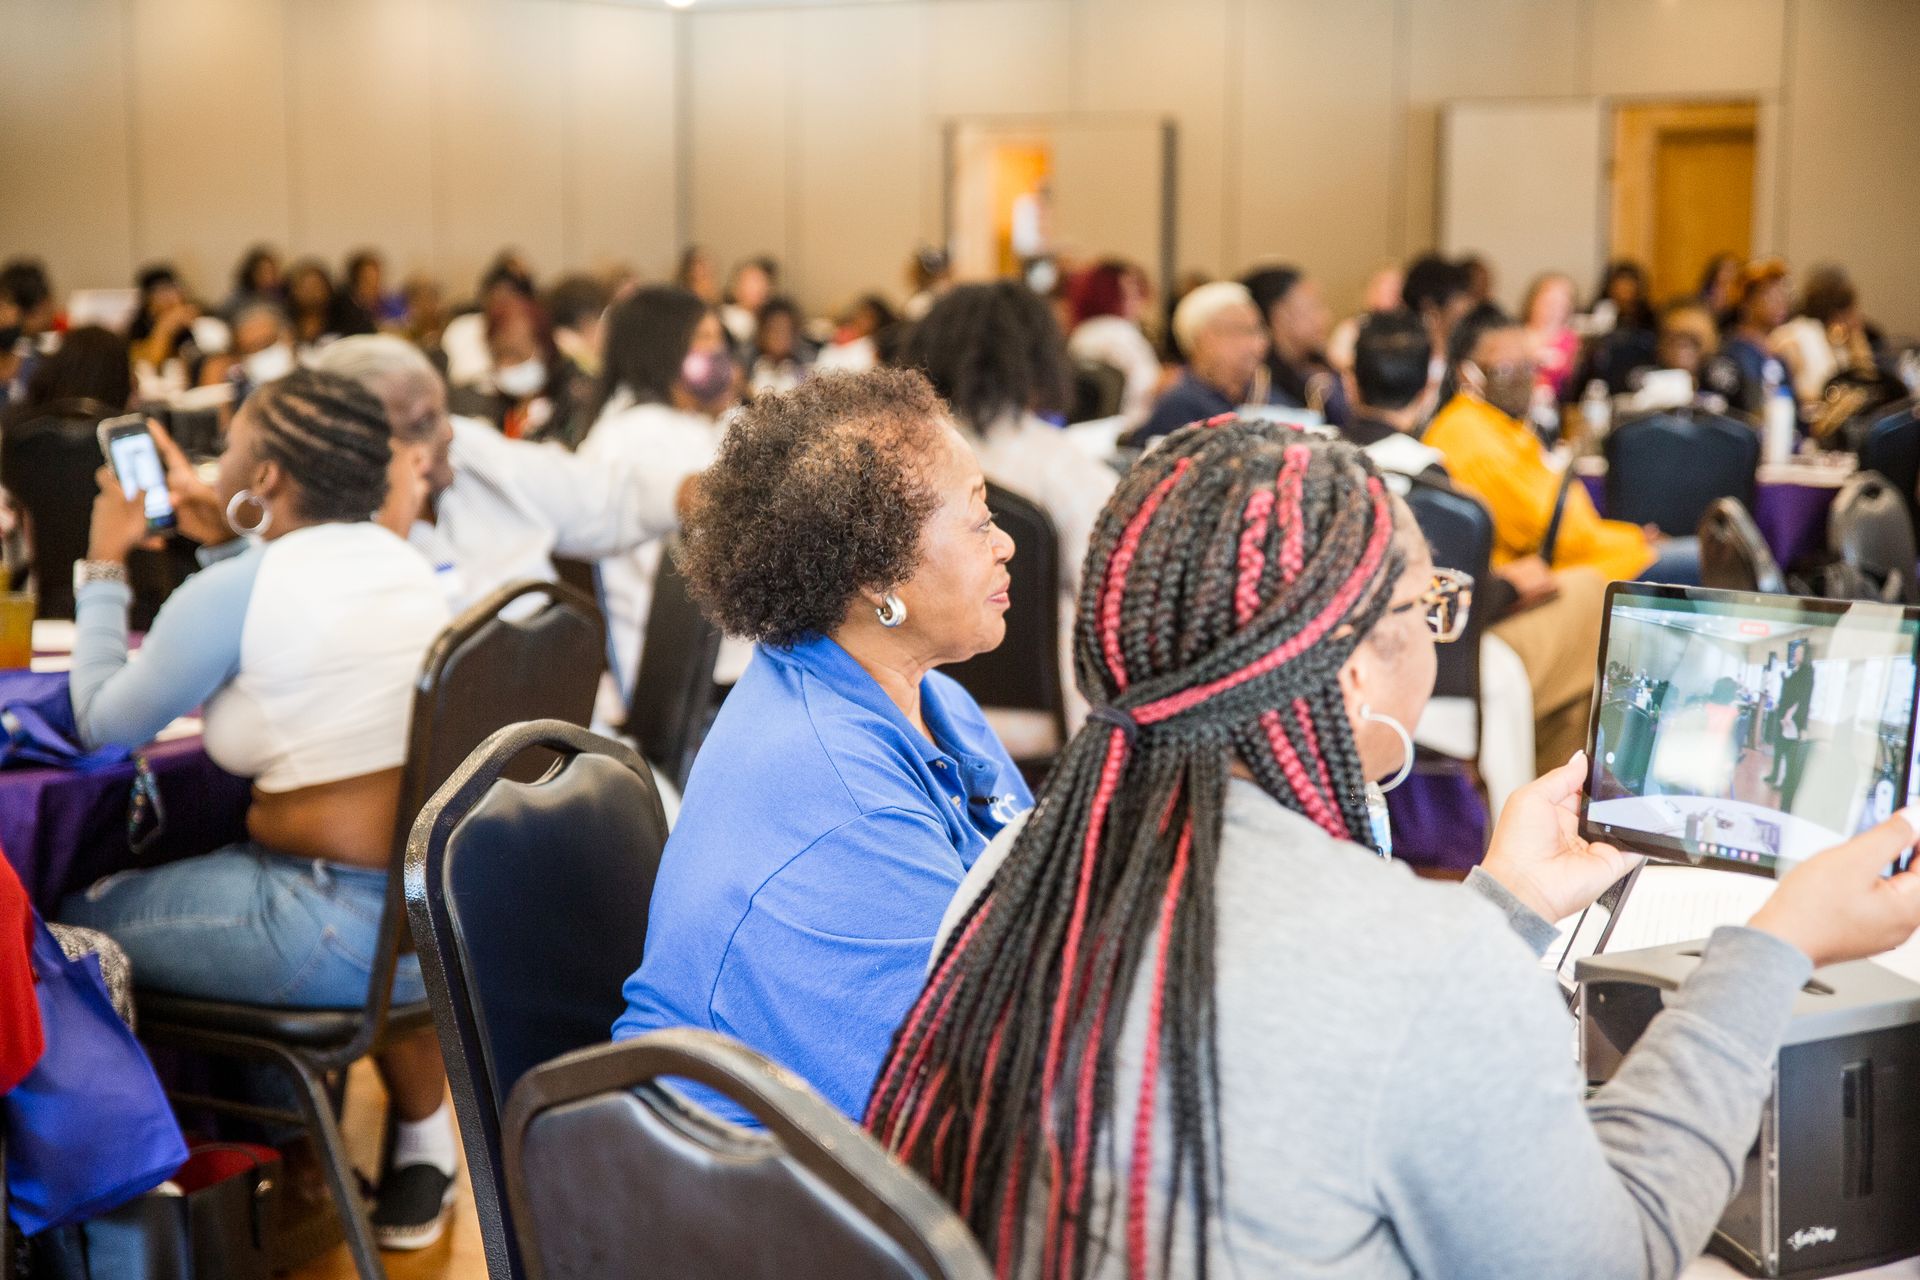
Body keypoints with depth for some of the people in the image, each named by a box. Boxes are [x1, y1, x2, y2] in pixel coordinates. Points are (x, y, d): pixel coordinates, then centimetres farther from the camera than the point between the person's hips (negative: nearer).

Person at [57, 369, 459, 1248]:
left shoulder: (231, 593, -14)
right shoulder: (405, 563, 7)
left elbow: (102, 723, -2)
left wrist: (105, 566, 8)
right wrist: (237, 548, 25)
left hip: (339, 930, -7)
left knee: (79, 920, 8)